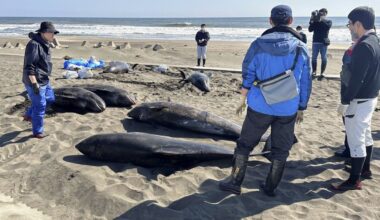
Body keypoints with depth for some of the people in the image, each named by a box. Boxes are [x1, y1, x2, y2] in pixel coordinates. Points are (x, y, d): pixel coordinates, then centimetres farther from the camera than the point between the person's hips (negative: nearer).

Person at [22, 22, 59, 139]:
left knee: (50, 98, 24)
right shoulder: (34, 44, -22)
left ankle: (29, 115, 38)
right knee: (40, 106, 0)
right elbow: (29, 66, -26)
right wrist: (34, 84, -27)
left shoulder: (44, 44, 9)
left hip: (44, 80, 10)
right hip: (35, 81, -10)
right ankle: (37, 132, 16)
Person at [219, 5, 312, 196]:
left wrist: (243, 100, 12)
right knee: (281, 149, 15)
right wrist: (301, 109, 13)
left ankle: (235, 182, 19)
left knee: (245, 144, 13)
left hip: (260, 106, -1)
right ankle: (270, 187, 23)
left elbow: (248, 75, 0)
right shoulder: (301, 48, -1)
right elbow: (305, 83, 4)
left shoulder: (258, 44, -5)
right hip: (288, 109, 1)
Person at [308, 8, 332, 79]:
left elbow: (328, 26, -16)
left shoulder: (328, 21, 5)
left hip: (324, 42, -2)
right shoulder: (315, 22, 10)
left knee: (324, 58, -2)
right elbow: (310, 30, 0)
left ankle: (322, 73, 0)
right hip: (315, 41, 2)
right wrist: (312, 21, -10)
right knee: (314, 57, 1)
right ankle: (314, 71, 9)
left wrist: (321, 20, -18)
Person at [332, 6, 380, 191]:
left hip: (359, 100, -10)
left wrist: (344, 102, -20)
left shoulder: (364, 46, -22)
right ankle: (365, 169, 36)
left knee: (355, 139, -2)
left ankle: (354, 181, 7)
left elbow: (357, 79, -25)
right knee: (365, 135, 21)